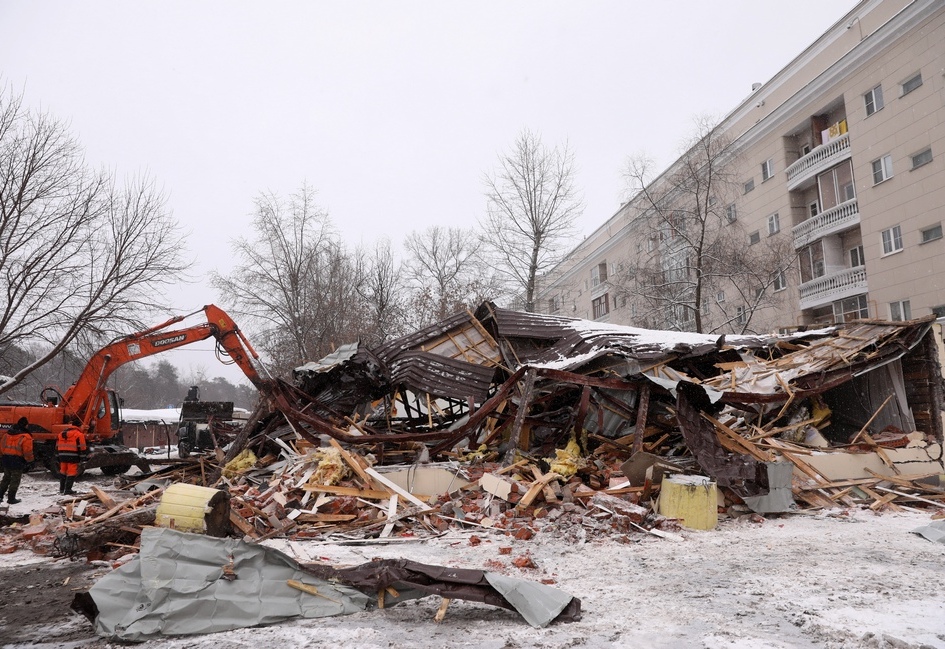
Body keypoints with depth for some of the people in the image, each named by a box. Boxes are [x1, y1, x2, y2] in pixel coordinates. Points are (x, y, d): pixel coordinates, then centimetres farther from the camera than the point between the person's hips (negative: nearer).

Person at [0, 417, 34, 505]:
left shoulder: (7, 434, 6)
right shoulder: (26, 437, -16)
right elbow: (28, 452, -17)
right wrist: (29, 460, 1)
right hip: (18, 462, -6)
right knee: (15, 480, 5)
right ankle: (11, 498, 8)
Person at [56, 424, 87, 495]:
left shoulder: (61, 434, 16)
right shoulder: (79, 435, -5)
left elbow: (57, 447, 19)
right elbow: (82, 447, -8)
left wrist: (59, 455, 25)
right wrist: (82, 457, -1)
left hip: (62, 456, 7)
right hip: (72, 457, -7)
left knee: (63, 471, 20)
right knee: (71, 472, -3)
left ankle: (61, 489, 28)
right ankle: (68, 490, -5)